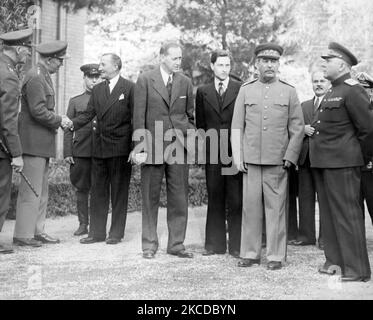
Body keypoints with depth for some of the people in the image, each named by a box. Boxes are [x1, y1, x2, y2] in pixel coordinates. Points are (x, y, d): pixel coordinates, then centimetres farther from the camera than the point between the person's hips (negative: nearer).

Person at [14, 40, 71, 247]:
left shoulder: (43, 76, 18)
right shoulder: (35, 77, -14)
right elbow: (38, 111, -20)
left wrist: (57, 121, 6)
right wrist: (59, 121, -9)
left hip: (42, 142, 10)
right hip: (34, 140, -10)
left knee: (41, 190, 13)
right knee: (31, 190, -6)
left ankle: (37, 231, 19)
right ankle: (22, 235, -1)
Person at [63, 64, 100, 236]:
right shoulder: (75, 102, 12)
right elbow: (68, 129, 9)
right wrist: (67, 153, 1)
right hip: (81, 152, 1)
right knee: (81, 189, 4)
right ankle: (83, 224, 12)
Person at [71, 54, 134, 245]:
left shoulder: (129, 88, -4)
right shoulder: (97, 89, 14)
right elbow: (88, 114, 9)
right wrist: (72, 124, -10)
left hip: (120, 148, -6)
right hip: (99, 148, 6)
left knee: (119, 192, 3)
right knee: (98, 191, 8)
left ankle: (116, 233, 11)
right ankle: (96, 232, 16)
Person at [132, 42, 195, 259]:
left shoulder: (185, 82, 9)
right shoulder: (145, 80, 0)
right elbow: (139, 116, -2)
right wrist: (139, 146, -7)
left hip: (179, 147, 3)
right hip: (153, 147, -2)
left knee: (179, 199, 4)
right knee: (151, 198, 5)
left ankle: (176, 244, 15)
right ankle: (149, 245, 16)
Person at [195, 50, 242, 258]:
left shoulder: (241, 89, 2)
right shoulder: (203, 92, 11)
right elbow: (200, 123, 12)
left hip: (236, 152, -2)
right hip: (212, 153, 2)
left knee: (236, 200, 1)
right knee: (215, 199, 8)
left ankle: (237, 245, 9)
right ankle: (215, 243, 16)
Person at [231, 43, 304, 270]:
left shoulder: (289, 92, 7)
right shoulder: (246, 90, 10)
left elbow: (298, 128, 5)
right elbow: (237, 126, 9)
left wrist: (290, 157, -3)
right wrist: (238, 157, 2)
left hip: (278, 161, -1)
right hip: (251, 160, 1)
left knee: (276, 208, 0)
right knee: (251, 206, 3)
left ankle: (276, 256, 9)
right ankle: (250, 253, 13)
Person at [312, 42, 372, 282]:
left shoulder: (352, 91, -12)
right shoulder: (333, 92, 17)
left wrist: (351, 148, -1)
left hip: (342, 162, -10)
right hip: (323, 161, 10)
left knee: (347, 213, -5)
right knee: (328, 213, 14)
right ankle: (335, 260, 24)